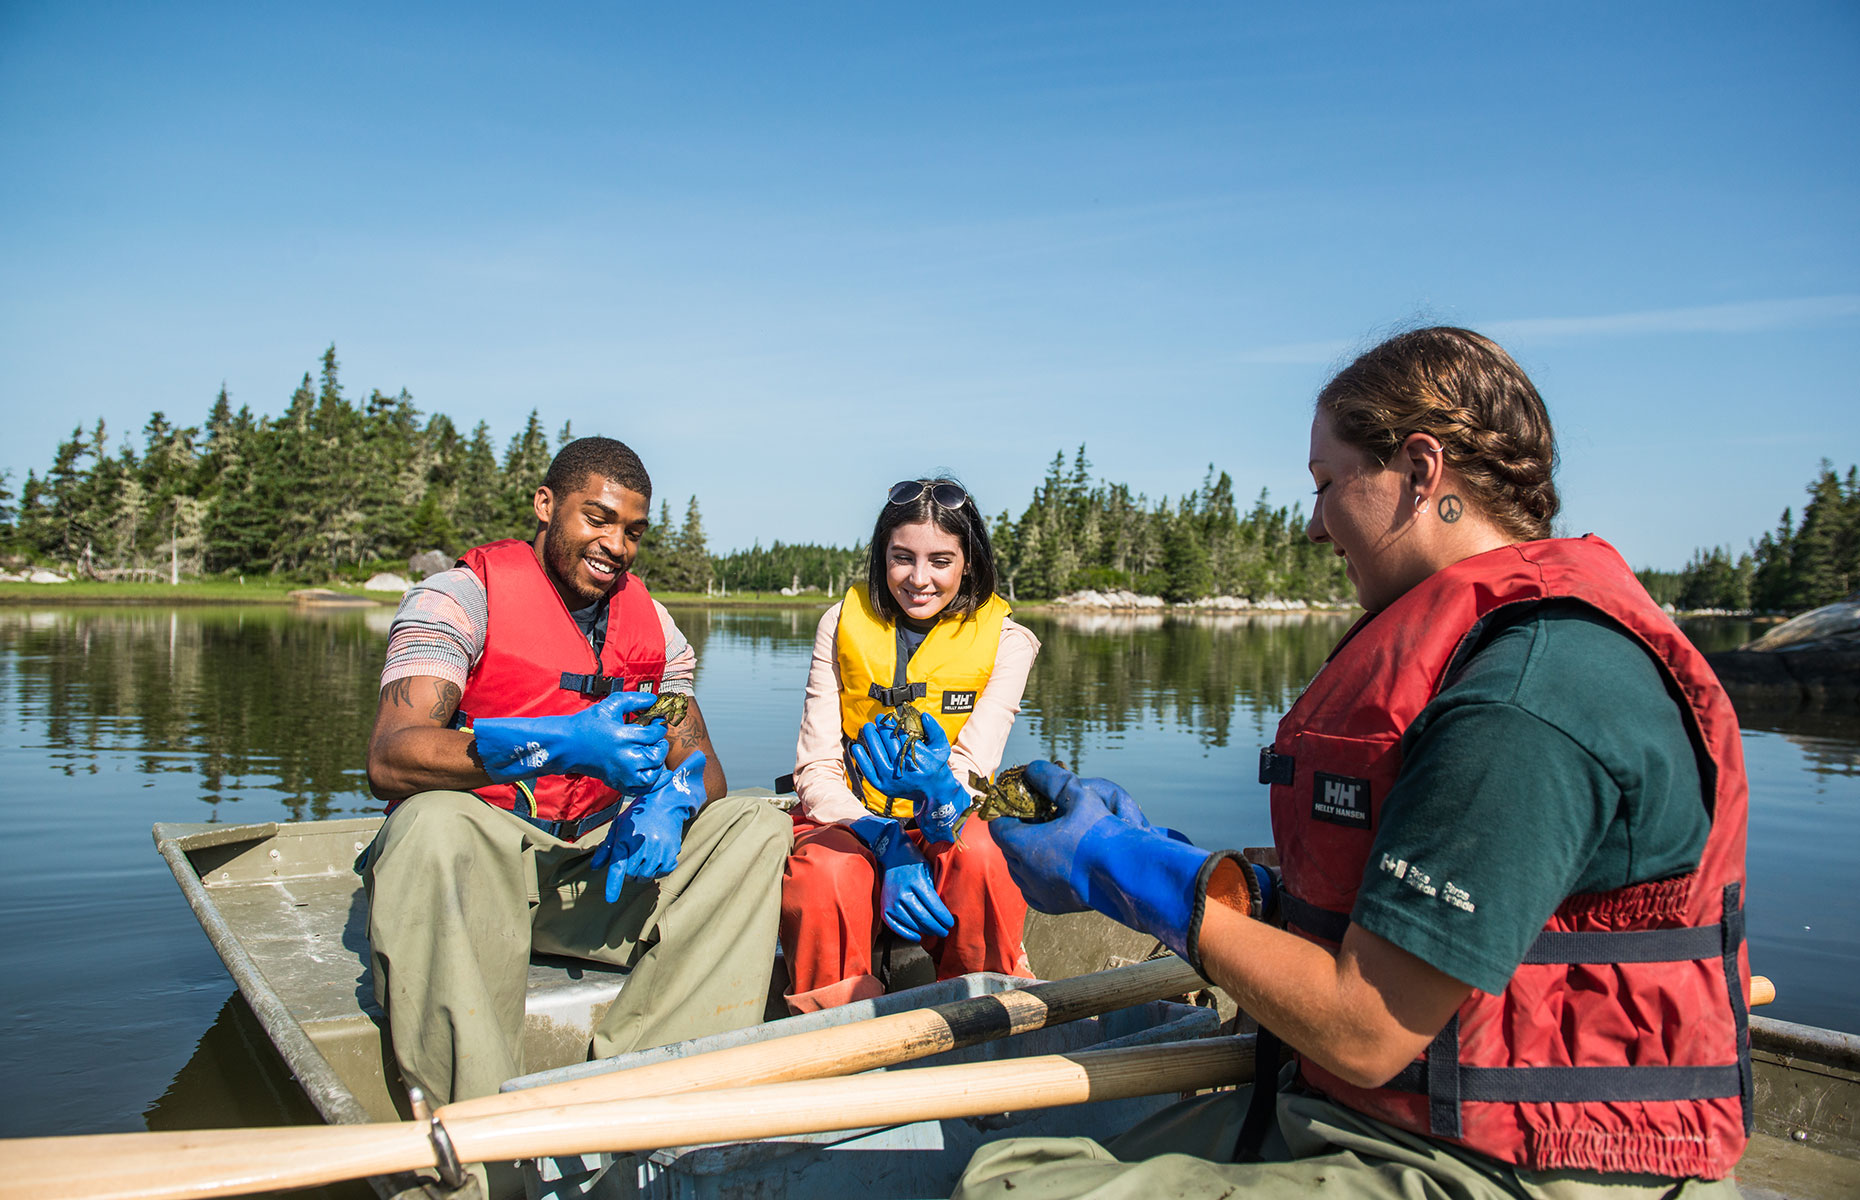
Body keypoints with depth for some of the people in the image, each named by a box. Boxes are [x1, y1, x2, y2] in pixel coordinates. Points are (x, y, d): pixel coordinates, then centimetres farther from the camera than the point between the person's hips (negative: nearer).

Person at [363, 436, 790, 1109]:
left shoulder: (649, 622, 8)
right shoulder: (465, 595, -8)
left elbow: (701, 764, 7)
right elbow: (388, 760, -23)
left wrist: (670, 800, -20)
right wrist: (560, 744, -35)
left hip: (603, 868, 5)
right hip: (478, 871, -5)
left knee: (757, 827, -12)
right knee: (431, 823, -37)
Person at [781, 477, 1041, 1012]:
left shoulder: (1004, 640, -3)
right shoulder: (844, 623, -1)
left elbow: (971, 777, -13)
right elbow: (814, 769, -5)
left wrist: (938, 786, -41)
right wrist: (888, 847, -24)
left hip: (945, 828, 0)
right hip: (848, 821, 0)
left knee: (983, 855, -35)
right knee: (825, 877, -35)